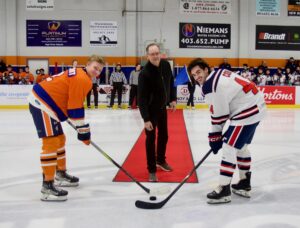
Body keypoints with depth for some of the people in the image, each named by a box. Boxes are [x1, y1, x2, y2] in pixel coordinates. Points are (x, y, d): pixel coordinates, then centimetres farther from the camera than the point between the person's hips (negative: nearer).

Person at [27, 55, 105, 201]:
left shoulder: (78, 75, 19)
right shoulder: (81, 79, -14)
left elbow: (72, 104, 24)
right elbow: (75, 107, -18)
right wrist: (84, 131, -12)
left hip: (41, 102, 11)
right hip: (42, 104, -11)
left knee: (60, 139, 19)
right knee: (51, 143, -13)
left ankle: (61, 174, 33)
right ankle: (47, 186, -11)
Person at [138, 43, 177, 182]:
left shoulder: (166, 65, -9)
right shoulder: (145, 73, -27)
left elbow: (171, 82, 10)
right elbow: (141, 97, -28)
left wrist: (173, 99, 7)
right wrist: (146, 119, -31)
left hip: (162, 107, 7)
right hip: (150, 109, -6)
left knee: (163, 136, 18)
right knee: (151, 138, -4)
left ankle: (160, 160, 39)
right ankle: (151, 170, 6)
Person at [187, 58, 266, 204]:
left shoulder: (210, 86, -19)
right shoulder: (218, 74, 11)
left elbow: (218, 115, -14)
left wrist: (214, 138, -2)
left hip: (247, 111, -11)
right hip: (255, 106, 11)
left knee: (229, 147, -9)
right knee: (241, 146, 20)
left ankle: (223, 190, -5)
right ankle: (244, 184, 31)